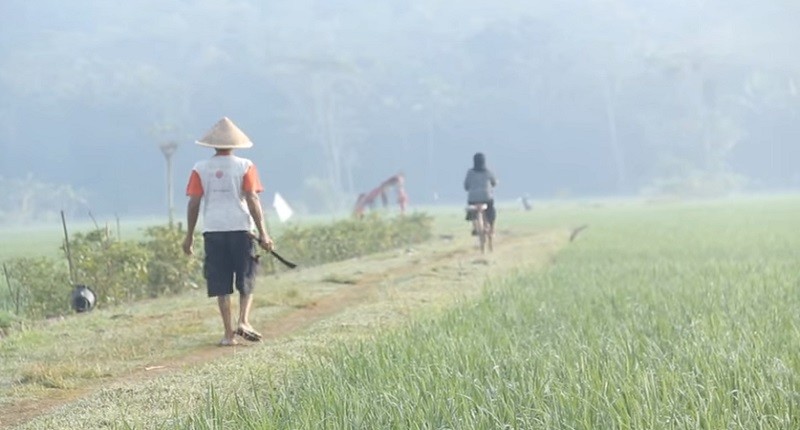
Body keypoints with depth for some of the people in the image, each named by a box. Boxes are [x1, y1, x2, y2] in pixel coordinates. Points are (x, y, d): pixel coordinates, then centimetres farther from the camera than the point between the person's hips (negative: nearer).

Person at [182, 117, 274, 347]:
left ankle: (228, 333, 2)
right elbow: (252, 200, -5)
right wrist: (263, 233, -3)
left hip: (213, 230, 1)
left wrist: (189, 235, 8)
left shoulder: (200, 169, 3)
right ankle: (243, 321, -7)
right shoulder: (245, 166, 0)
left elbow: (193, 204, 1)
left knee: (221, 285, 5)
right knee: (246, 280, 12)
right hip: (241, 228, -1)